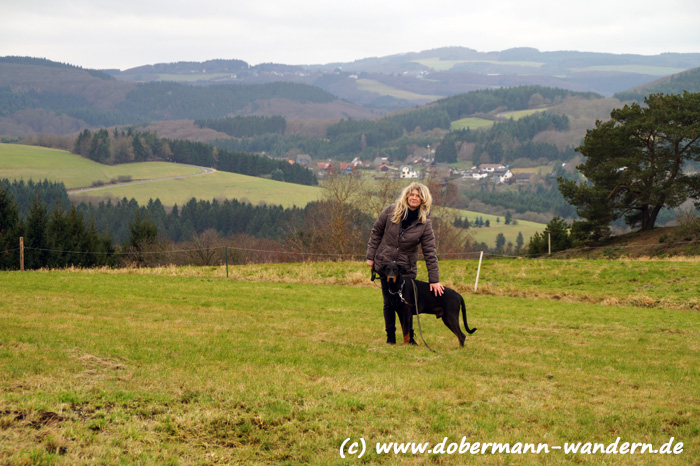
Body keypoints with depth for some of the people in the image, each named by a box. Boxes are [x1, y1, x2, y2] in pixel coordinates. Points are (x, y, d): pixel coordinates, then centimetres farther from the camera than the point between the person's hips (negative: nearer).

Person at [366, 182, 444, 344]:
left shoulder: (424, 223, -7)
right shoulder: (391, 211, -6)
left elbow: (430, 252, -6)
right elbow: (376, 232, 6)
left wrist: (434, 280, -9)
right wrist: (371, 256, 2)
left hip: (406, 268, 0)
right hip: (384, 263, 1)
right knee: (389, 302, 5)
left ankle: (409, 337, 14)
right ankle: (390, 336, 17)